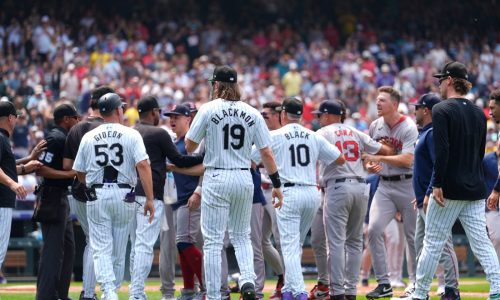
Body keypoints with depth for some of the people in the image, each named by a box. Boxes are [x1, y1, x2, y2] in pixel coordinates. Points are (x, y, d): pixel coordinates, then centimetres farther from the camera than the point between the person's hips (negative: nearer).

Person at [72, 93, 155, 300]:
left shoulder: (89, 137, 6)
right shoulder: (131, 135, -1)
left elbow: (80, 173, 10)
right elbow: (143, 165, -12)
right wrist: (150, 199, -12)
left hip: (96, 196, 1)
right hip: (124, 195, -1)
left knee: (101, 249, -2)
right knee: (119, 250, 12)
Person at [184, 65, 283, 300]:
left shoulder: (208, 109, -5)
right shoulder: (252, 113, 4)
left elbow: (189, 147, -1)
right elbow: (266, 152, 2)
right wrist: (277, 184, 8)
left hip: (216, 178, -3)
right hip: (244, 179, 3)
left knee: (213, 241, 1)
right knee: (241, 235, 19)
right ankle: (248, 280, -4)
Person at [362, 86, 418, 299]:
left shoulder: (408, 128, -12)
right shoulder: (375, 126, 6)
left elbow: (407, 160, -22)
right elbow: (368, 154, 16)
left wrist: (379, 158, -24)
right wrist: (369, 166, -6)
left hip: (407, 184, -5)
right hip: (384, 186, 5)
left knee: (413, 235, 3)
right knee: (373, 229, -12)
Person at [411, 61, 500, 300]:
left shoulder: (442, 110, -9)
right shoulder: (478, 113, 13)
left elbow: (442, 151, -18)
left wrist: (437, 184, -17)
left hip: (449, 190, -6)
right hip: (475, 190, 6)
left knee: (433, 242, 0)